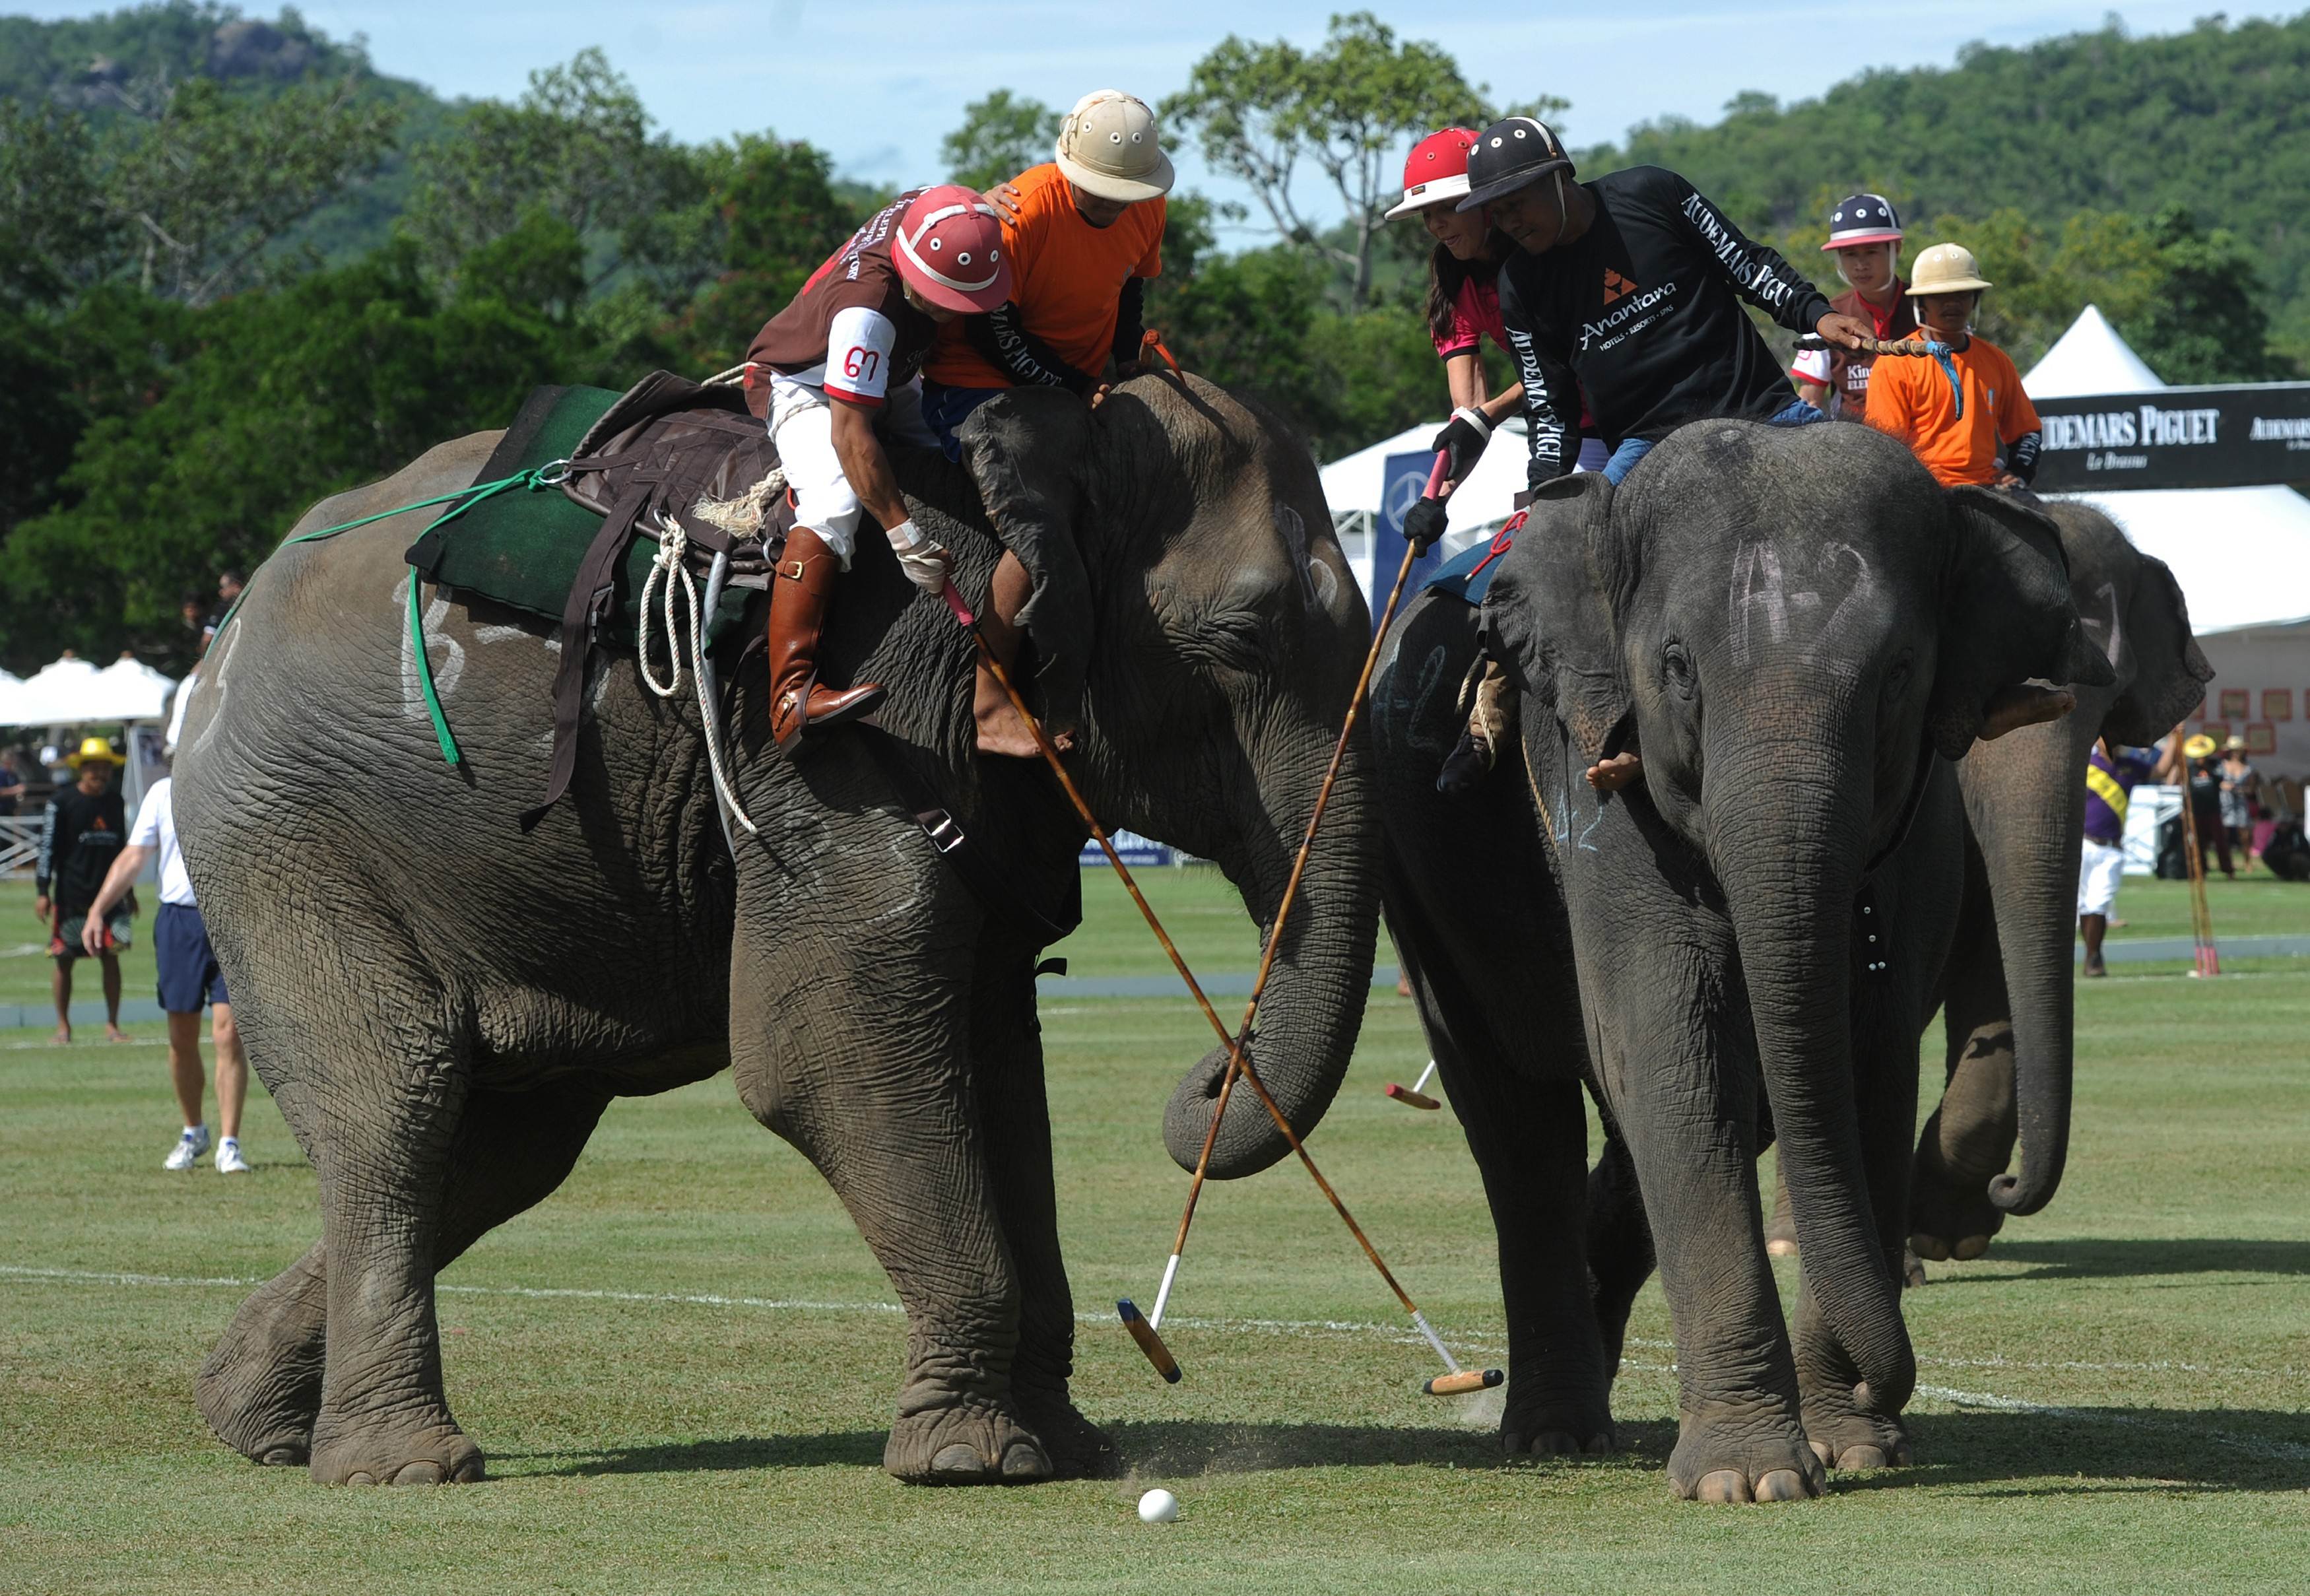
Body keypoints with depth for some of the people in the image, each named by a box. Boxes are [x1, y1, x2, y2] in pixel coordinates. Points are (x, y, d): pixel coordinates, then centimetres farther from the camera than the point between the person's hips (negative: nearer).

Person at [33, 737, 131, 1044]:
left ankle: (112, 1024, 4)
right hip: (71, 895, -3)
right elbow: (48, 846, -4)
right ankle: (63, 1025, 13)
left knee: (111, 957, -2)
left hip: (108, 893, 3)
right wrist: (42, 891, -9)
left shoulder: (115, 801, 9)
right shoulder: (64, 801, -4)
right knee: (64, 960, 2)